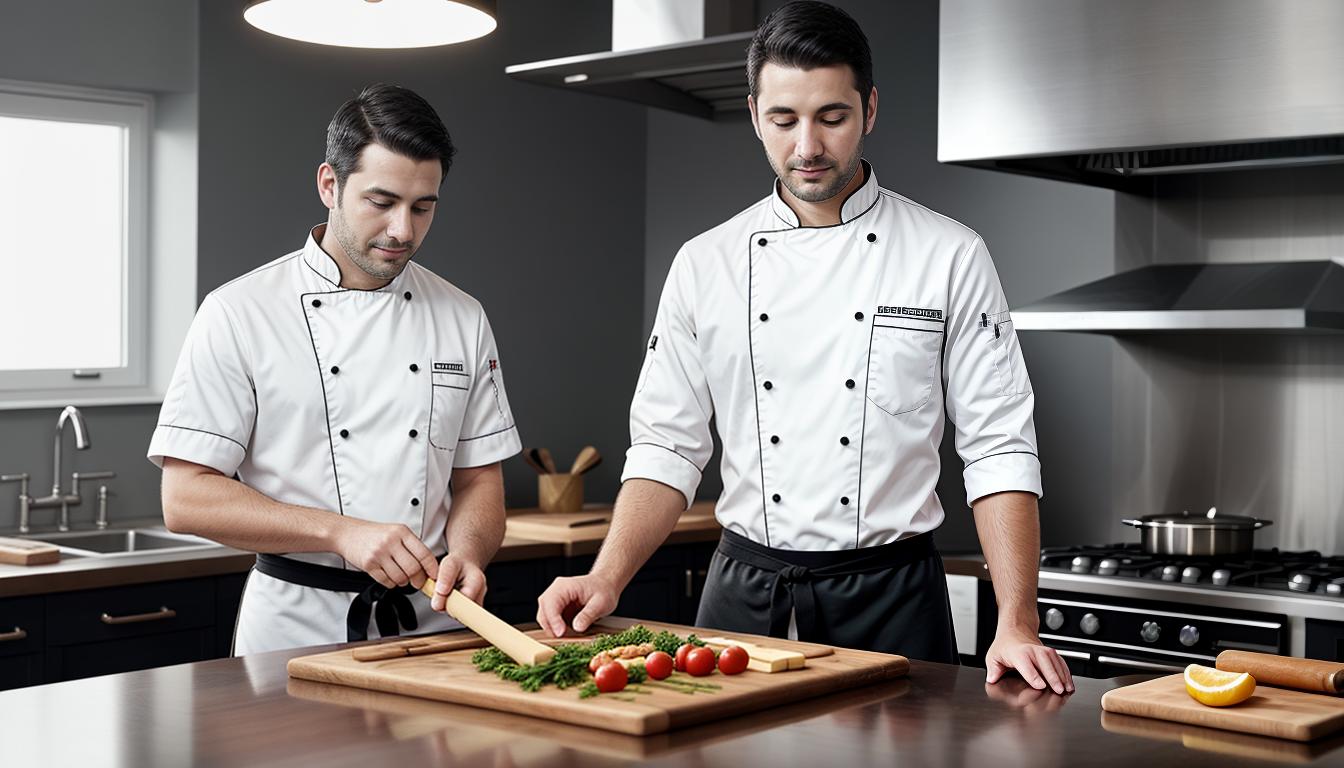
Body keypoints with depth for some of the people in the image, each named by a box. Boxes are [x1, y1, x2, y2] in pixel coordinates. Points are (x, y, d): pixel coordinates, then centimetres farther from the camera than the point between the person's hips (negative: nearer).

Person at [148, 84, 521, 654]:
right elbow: (186, 499, -7)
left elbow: (478, 483, 12)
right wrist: (341, 532, -17)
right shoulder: (239, 313, -3)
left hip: (429, 623, 3)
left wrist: (465, 554, -10)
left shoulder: (462, 319, 9)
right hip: (298, 625, -2)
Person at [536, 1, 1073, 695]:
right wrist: (607, 578, -10)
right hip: (743, 594, 2)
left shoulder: (950, 257, -3)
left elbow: (999, 450, -6)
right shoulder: (704, 264, 3)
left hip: (889, 600, -2)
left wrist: (1016, 627, -15)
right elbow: (667, 448, 4)